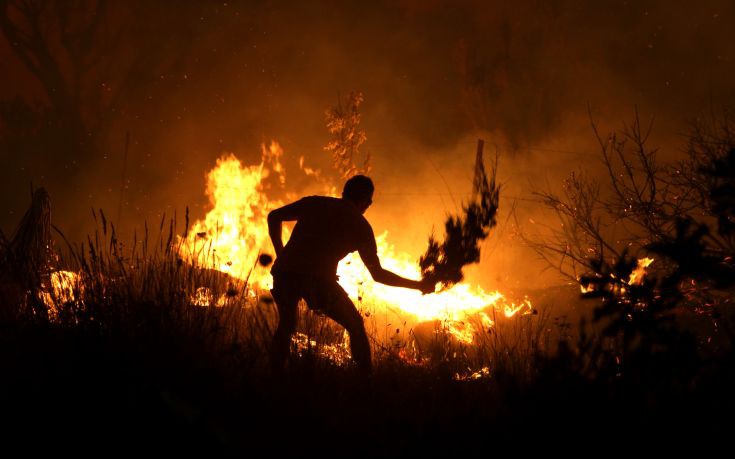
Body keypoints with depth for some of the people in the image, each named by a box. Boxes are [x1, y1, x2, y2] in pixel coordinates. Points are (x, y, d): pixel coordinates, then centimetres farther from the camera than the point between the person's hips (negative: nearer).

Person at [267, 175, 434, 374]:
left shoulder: (314, 203, 22)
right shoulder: (360, 226, 15)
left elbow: (274, 217, 16)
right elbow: (378, 274, 16)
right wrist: (419, 285, 26)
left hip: (285, 273, 3)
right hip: (318, 280, -3)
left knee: (286, 326, 26)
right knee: (356, 326, 17)